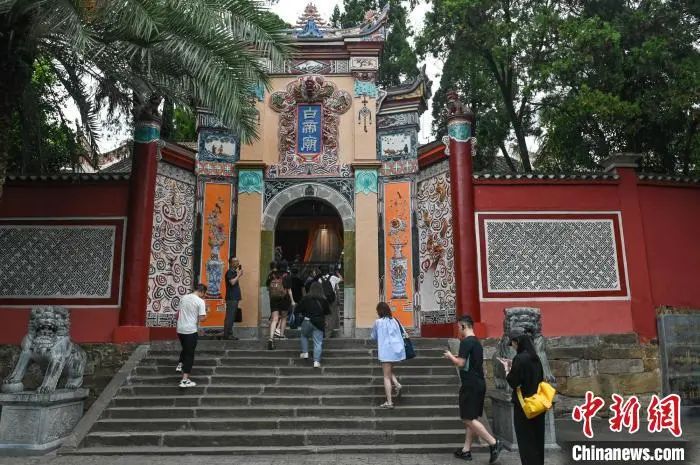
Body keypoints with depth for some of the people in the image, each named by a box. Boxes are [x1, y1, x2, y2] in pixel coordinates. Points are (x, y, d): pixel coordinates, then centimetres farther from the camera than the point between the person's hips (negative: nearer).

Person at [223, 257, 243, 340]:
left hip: (235, 298, 9)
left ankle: (229, 334, 15)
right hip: (231, 298, -9)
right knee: (229, 317, -8)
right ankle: (227, 335, -6)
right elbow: (232, 282, -23)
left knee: (232, 317, 11)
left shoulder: (234, 272, 18)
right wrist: (239, 275, -13)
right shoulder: (229, 272, -9)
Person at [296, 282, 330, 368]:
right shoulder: (323, 300, -2)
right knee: (318, 342, 2)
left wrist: (302, 313, 18)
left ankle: (305, 353, 21)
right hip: (318, 323, 0)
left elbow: (296, 310, -2)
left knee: (304, 336, 28)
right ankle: (316, 361, -3)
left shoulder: (305, 298, -4)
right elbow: (328, 312, 10)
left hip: (307, 321, 0)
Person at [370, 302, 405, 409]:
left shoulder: (378, 322, -7)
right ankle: (397, 385, 0)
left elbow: (374, 337, 6)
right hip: (397, 349, 5)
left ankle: (389, 402, -1)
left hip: (386, 351, -5)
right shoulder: (394, 321, 7)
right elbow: (401, 334, 12)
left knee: (386, 376, 0)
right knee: (389, 371, 25)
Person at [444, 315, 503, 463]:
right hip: (478, 383, 10)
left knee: (468, 418, -5)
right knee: (470, 418, 13)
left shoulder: (466, 342, -15)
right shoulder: (477, 342, 14)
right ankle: (466, 450, 18)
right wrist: (457, 358, 19)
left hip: (471, 385, -10)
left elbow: (461, 363, -19)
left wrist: (451, 356, -2)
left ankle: (494, 443, -8)